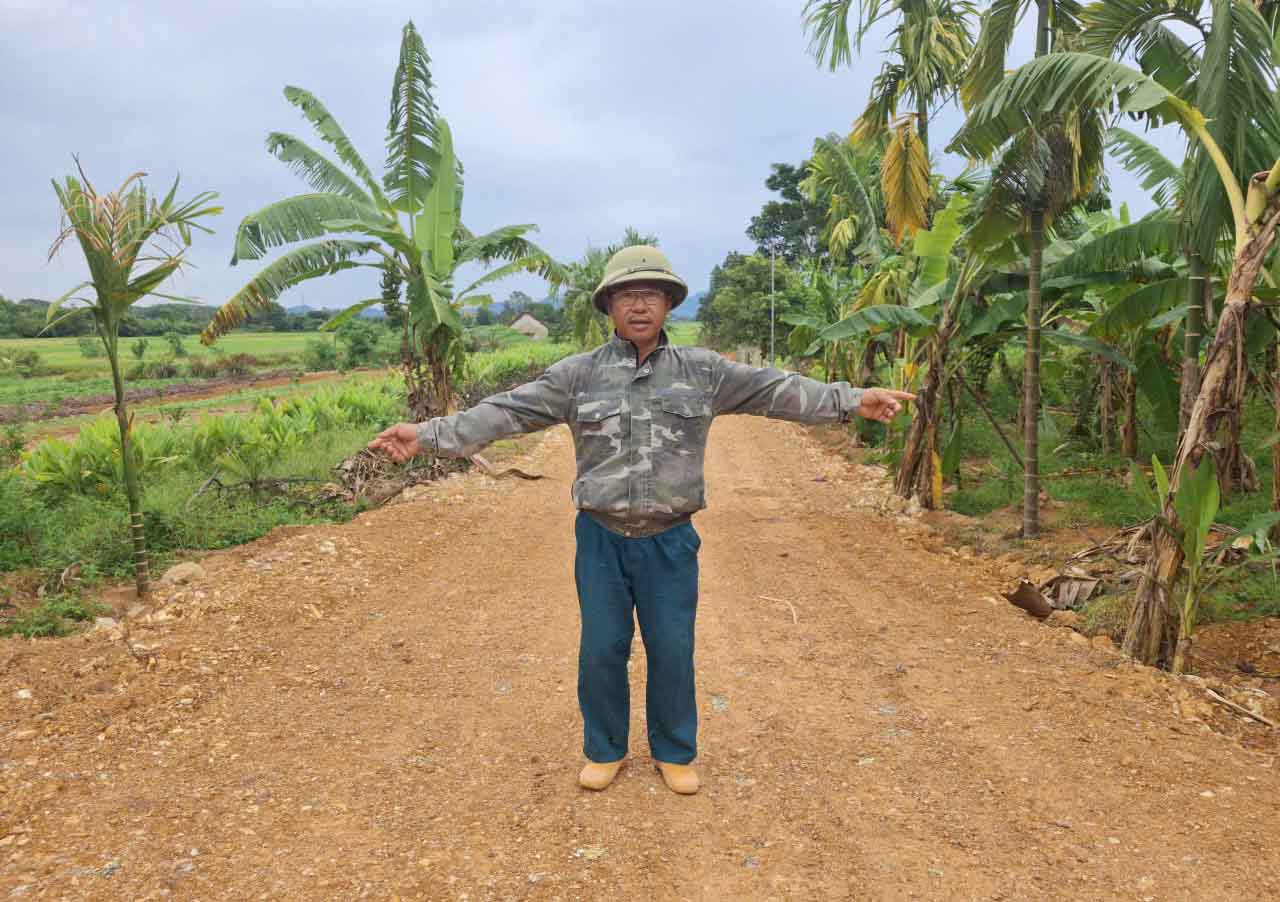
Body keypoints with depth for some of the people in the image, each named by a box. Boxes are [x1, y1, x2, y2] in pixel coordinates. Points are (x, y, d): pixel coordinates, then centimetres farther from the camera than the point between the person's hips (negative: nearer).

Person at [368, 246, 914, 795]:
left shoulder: (702, 370, 0)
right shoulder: (577, 374, -2)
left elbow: (774, 390, -2)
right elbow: (506, 411, -5)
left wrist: (852, 400, -8)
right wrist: (428, 436, -12)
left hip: (670, 541, 0)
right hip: (602, 538, 0)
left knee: (672, 652, 10)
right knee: (601, 650, 9)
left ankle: (674, 752, 32)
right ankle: (604, 750, 32)